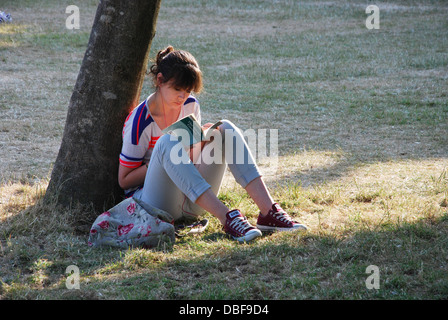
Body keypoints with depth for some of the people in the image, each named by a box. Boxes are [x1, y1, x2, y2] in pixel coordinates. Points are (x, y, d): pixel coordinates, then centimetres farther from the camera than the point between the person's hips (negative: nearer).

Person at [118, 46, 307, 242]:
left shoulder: (190, 105, 6)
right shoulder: (140, 121, -13)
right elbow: (124, 180, -11)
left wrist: (200, 139, -7)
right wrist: (177, 151, -19)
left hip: (191, 203, 6)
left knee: (225, 129, -11)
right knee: (167, 142, -34)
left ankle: (268, 212, -26)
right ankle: (227, 219, -45)